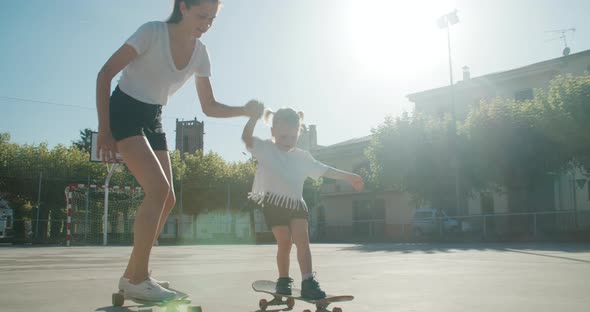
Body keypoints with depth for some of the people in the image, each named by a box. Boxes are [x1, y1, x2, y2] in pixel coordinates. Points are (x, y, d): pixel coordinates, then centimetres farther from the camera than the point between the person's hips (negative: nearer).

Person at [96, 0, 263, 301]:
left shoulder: (200, 53, 0)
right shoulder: (153, 32, -18)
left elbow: (209, 107, 4)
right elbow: (105, 74, -16)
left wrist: (245, 110, -12)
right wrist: (104, 128, -20)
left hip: (153, 118, 7)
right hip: (124, 111, -7)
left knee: (166, 199, 0)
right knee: (158, 187, -23)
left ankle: (132, 275, 14)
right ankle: (137, 278, -14)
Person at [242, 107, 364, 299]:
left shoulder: (302, 157, 9)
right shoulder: (265, 149, -2)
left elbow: (324, 170, 12)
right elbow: (246, 137, -18)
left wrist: (349, 177, 9)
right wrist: (257, 114, -30)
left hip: (296, 203, 3)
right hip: (274, 203, -3)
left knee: (302, 239, -9)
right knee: (284, 242, -3)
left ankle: (308, 281, -11)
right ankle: (284, 280, 16)